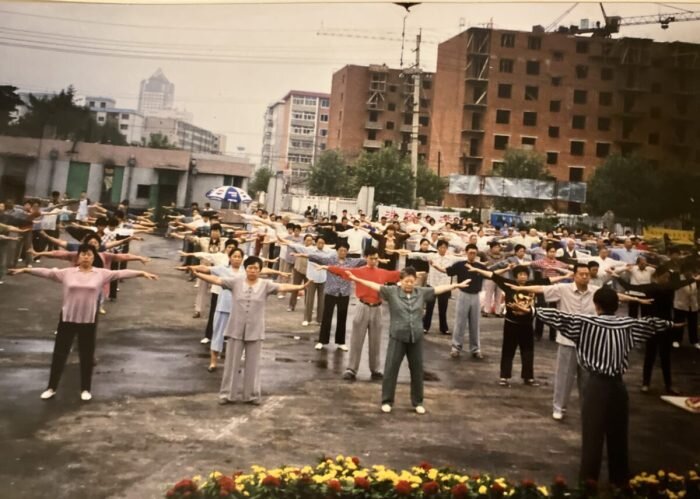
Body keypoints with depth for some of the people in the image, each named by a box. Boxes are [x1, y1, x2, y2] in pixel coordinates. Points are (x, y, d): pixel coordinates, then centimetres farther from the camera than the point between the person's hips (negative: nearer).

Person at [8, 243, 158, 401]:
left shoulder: (101, 274, -2)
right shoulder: (67, 272, 0)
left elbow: (121, 273, -7)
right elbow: (47, 272, -3)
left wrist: (142, 273, -14)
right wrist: (25, 270, -9)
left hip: (89, 320, 0)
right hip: (67, 318, 1)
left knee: (87, 355, 9)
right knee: (59, 353, 10)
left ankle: (85, 389, 24)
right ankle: (52, 388, 25)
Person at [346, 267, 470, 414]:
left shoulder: (422, 292, 5)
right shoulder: (392, 291, -4)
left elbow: (439, 289, 10)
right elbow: (375, 286, -8)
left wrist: (457, 285, 12)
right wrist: (356, 279, -14)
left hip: (416, 338, 3)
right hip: (397, 337, -2)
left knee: (417, 370, 11)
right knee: (391, 369, 3)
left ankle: (418, 402, 26)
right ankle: (387, 401, 17)